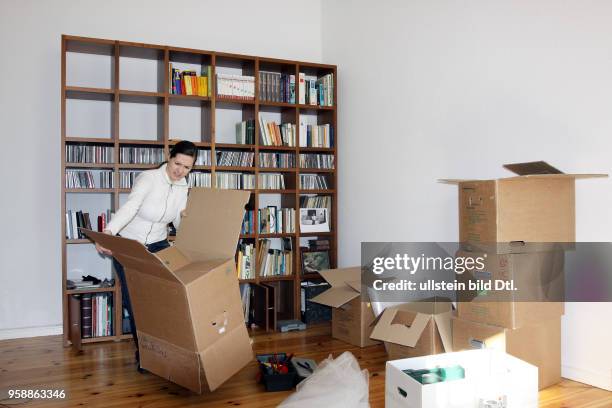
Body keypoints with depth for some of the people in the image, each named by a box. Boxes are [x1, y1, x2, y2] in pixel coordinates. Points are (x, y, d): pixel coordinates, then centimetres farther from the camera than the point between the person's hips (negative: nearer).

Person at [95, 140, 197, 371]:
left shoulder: (182, 185, -3)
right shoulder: (148, 178, -22)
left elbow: (178, 223, 5)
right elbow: (129, 207, -41)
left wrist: (184, 217, -17)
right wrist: (108, 232, -54)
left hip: (158, 246, 5)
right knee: (134, 300, -2)